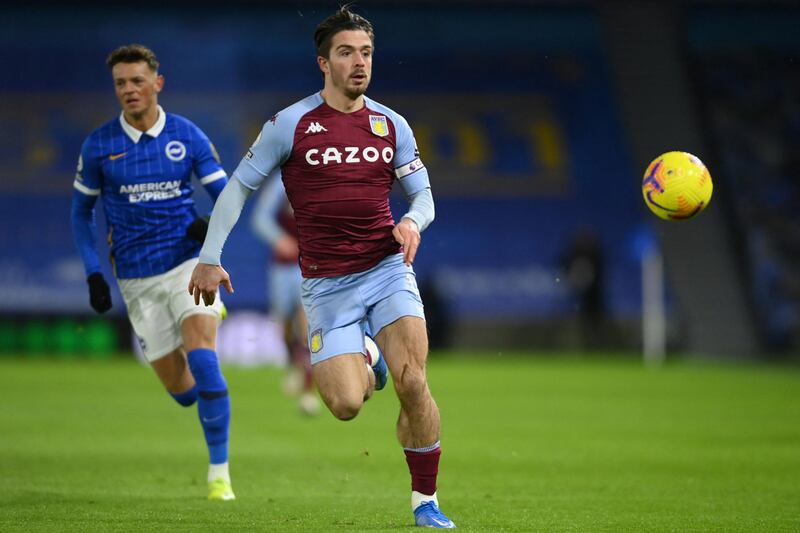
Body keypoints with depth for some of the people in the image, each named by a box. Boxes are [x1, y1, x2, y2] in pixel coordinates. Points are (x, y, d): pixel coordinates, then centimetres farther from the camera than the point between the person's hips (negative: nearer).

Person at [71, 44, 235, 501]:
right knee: (181, 391, 3)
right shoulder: (99, 145, -2)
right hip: (137, 278, 1)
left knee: (202, 361, -23)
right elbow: (82, 210, 9)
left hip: (188, 262, -1)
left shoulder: (188, 136, -2)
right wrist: (93, 273, 0)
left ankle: (219, 471, -10)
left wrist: (213, 224, -19)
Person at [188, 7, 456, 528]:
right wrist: (209, 259, -1)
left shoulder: (392, 124, 5)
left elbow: (423, 193, 14)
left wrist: (412, 222, -10)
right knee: (346, 404, -12)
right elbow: (238, 187, 3)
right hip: (326, 284, -2)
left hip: (387, 267, 2)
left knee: (413, 383, -16)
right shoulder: (290, 124, -4)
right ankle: (365, 368, 27)